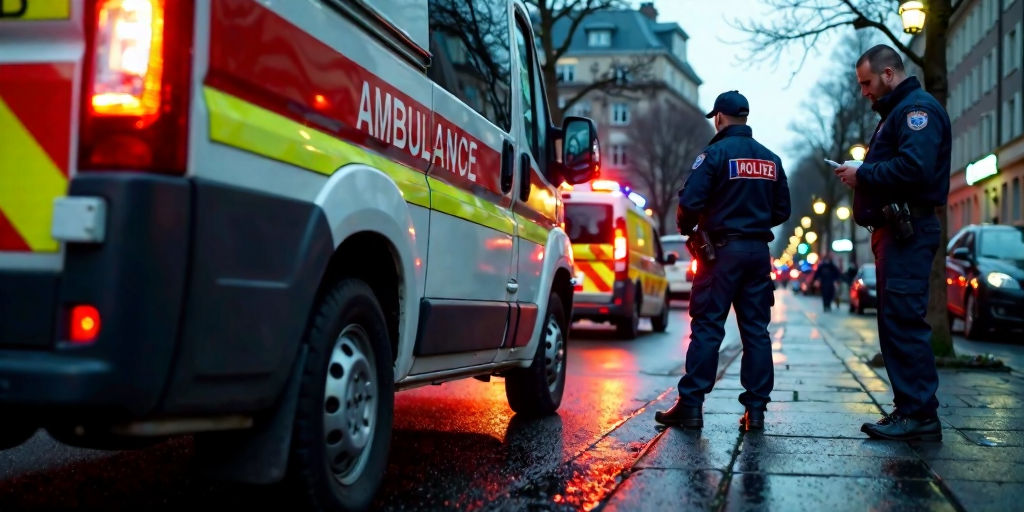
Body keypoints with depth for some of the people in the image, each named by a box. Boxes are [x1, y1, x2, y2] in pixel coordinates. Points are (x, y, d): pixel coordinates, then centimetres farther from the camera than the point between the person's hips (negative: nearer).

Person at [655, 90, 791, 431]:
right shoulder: (771, 160, 12)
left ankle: (690, 406, -3)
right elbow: (782, 210, 13)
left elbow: (690, 202, -15)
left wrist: (686, 228, 4)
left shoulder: (716, 153, -8)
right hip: (759, 252, 6)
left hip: (723, 250, -5)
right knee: (756, 330, 7)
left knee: (706, 328, -4)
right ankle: (756, 409, 9)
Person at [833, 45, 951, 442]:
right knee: (895, 321, 11)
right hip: (894, 230, 11)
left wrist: (862, 175, -14)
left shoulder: (917, 108, -9)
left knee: (904, 321, -13)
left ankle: (920, 414, -10)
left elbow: (915, 167, -23)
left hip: (908, 232, -11)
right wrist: (860, 174, 7)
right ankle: (909, 409, 16)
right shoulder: (897, 112, 25)